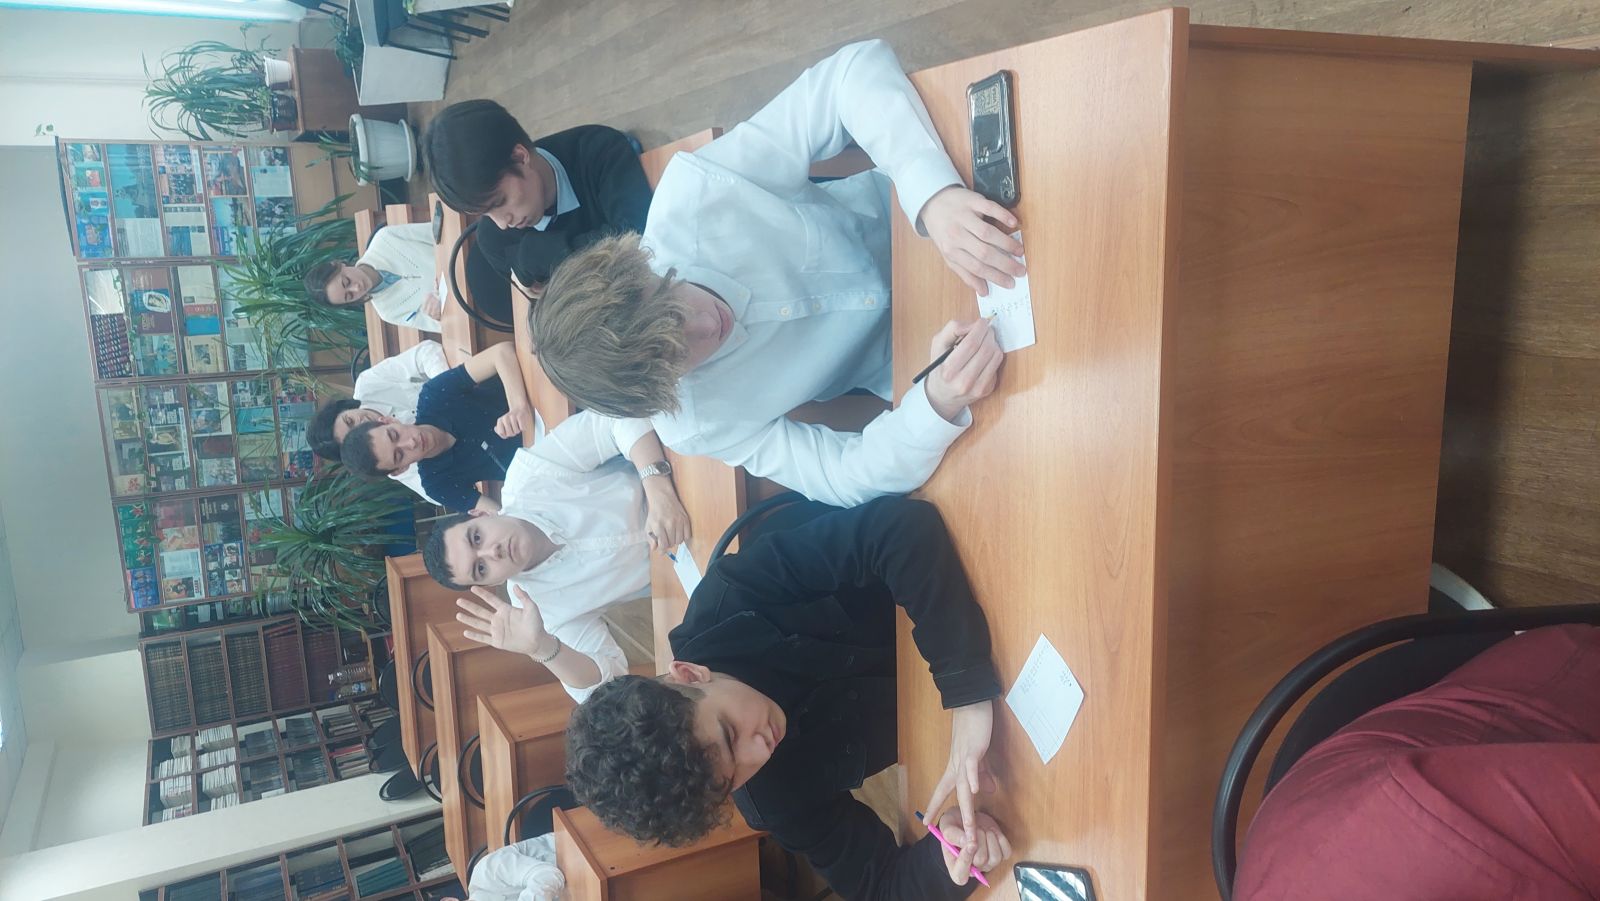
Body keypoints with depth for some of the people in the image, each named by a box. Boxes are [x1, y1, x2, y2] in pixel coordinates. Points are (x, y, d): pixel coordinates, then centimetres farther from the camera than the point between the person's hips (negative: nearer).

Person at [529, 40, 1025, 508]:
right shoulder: (696, 424, -25)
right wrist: (940, 402, -46)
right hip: (897, 356, -2)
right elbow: (853, 479, -24)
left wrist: (936, 196, -48)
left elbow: (857, 67, -30)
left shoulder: (692, 190, -29)